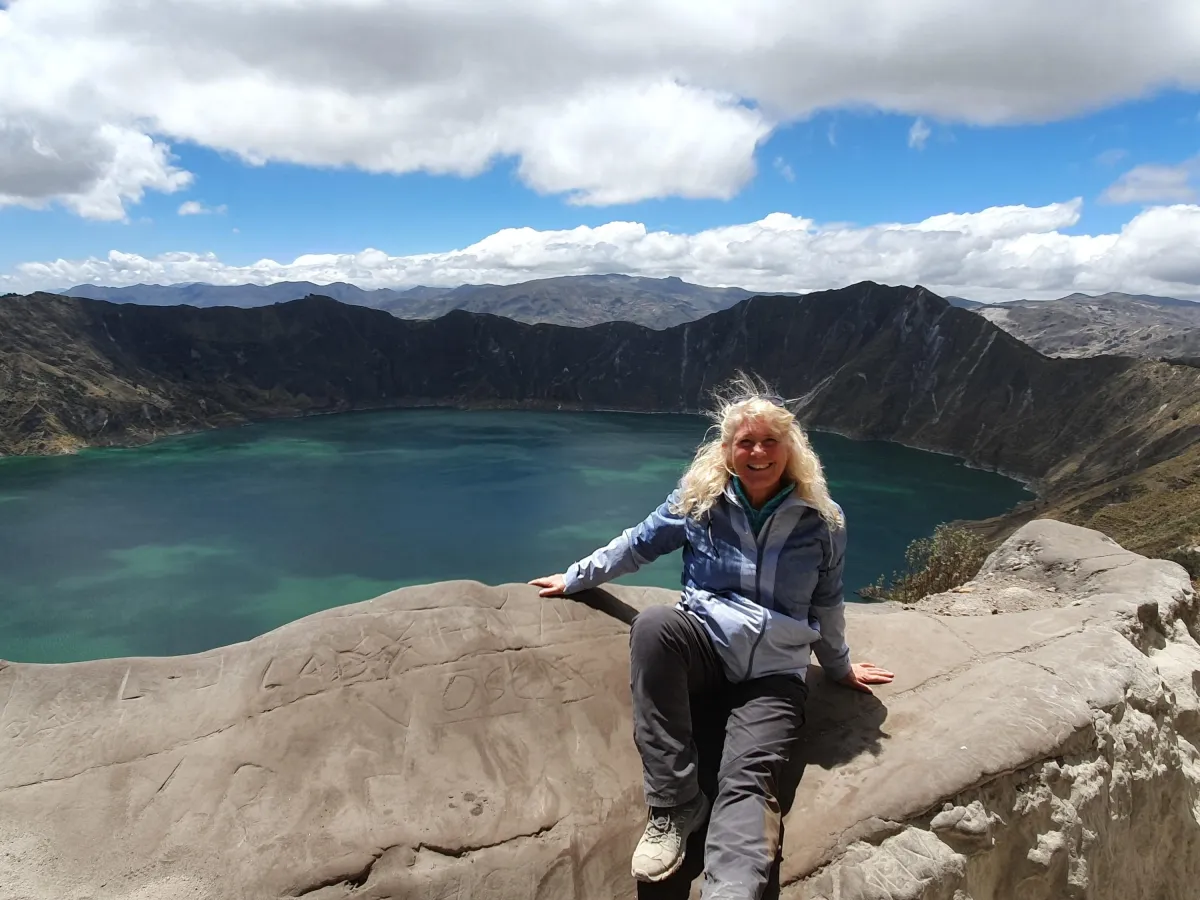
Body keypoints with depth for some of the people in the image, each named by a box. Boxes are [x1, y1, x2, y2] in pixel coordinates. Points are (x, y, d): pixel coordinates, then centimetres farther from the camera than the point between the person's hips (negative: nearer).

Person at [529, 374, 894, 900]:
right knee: (654, 625, -35)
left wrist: (839, 667, 27)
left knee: (747, 782, -26)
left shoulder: (818, 521, 1)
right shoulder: (699, 499, 0)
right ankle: (675, 804, -27)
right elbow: (637, 545, 13)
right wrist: (574, 579, 18)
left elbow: (826, 604, 16)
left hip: (773, 674, 0)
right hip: (704, 645, 1)